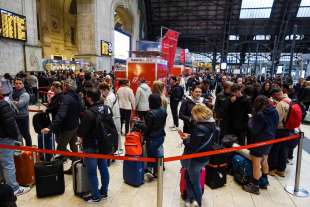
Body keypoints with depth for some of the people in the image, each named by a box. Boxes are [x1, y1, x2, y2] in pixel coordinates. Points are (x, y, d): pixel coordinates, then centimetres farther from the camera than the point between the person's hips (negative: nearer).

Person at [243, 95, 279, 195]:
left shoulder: (260, 114, -24)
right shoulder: (274, 112, 1)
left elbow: (253, 130, -21)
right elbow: (274, 126, 12)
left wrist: (250, 120, -7)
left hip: (259, 141, -8)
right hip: (269, 140, 9)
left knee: (256, 163, 3)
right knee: (264, 161, 23)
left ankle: (255, 186, 13)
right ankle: (264, 182, 37)